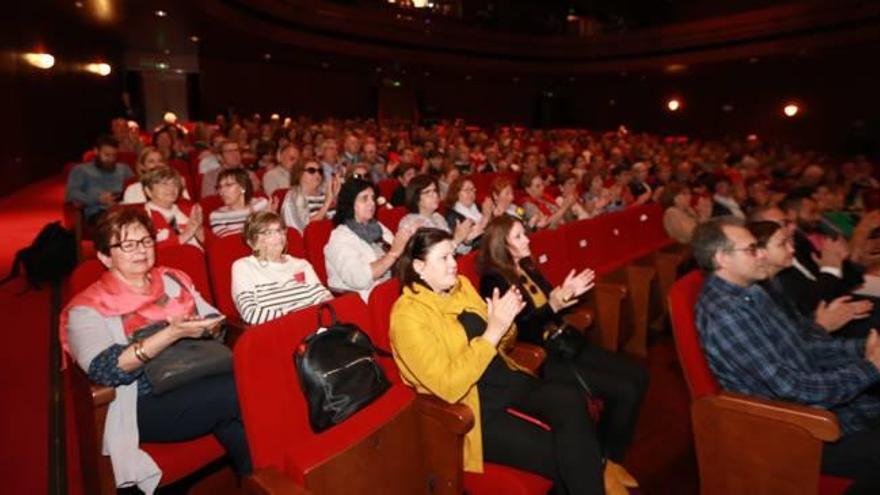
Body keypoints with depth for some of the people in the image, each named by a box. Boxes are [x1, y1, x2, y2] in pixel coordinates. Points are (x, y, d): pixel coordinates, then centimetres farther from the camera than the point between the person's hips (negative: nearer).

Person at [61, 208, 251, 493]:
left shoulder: (173, 280, 13)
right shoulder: (88, 308, -2)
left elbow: (215, 321, 13)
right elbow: (104, 370, -16)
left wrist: (205, 327, -11)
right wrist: (173, 333, -27)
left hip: (202, 382, 5)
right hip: (148, 404, -4)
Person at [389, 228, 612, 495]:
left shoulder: (460, 285, 5)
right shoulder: (408, 315, -16)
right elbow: (448, 386, -23)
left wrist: (505, 323, -10)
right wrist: (492, 331, -25)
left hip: (506, 380, 6)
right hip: (469, 406, -6)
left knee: (571, 400, -20)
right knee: (558, 455, -18)